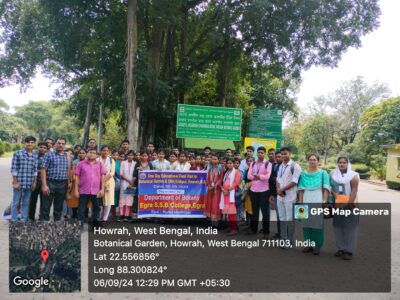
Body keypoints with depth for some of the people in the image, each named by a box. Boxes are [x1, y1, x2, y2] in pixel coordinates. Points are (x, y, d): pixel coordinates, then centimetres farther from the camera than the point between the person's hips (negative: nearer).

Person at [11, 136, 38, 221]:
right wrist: (15, 182, -10)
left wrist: (34, 182, 7)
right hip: (19, 182, -4)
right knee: (15, 203, 5)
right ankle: (14, 220, 13)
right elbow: (13, 169, -6)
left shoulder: (35, 155, 7)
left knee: (25, 203, 12)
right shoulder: (17, 153, -4)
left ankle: (23, 220, 21)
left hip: (29, 184, 4)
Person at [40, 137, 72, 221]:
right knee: (45, 207, -1)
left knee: (59, 207, 13)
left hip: (63, 185, 4)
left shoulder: (68, 157, 10)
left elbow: (70, 170, 16)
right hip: (50, 183, -4)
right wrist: (44, 185, -14)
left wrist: (70, 182, 4)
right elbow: (43, 170, -7)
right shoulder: (49, 155, -1)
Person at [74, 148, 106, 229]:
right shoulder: (81, 164, 5)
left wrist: (102, 189, -2)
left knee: (97, 208, 8)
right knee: (81, 209, 3)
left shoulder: (100, 164, 8)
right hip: (83, 191, -1)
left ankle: (96, 225, 19)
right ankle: (80, 225, 12)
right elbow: (77, 177, 4)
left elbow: (102, 176, 5)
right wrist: (76, 189, -1)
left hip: (96, 191, 1)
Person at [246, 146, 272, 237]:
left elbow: (267, 176, -16)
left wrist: (255, 175, -8)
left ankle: (266, 232, 10)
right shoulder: (252, 164, 10)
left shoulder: (268, 164, -3)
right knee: (254, 210, 13)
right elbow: (249, 176, -2)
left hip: (264, 191, -4)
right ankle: (253, 229, 23)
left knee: (265, 211, 2)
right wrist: (261, 176, -13)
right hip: (253, 190, 4)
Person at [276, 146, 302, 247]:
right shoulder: (280, 166, 14)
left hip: (290, 197, -7)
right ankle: (283, 239, 23)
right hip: (280, 196, 7)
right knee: (282, 219, 13)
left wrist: (282, 189, -12)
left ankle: (289, 241, 9)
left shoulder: (295, 166, -9)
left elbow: (294, 182, -15)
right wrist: (278, 190, -4)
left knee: (289, 219, 0)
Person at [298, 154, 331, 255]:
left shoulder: (323, 173, 5)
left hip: (318, 201, -3)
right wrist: (300, 202, 5)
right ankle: (308, 244, 16)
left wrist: (325, 201, -10)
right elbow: (301, 189, 10)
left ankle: (317, 246, 10)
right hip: (306, 201, 3)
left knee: (317, 223, 0)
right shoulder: (304, 174, 11)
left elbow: (326, 189, -1)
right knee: (306, 223, 4)